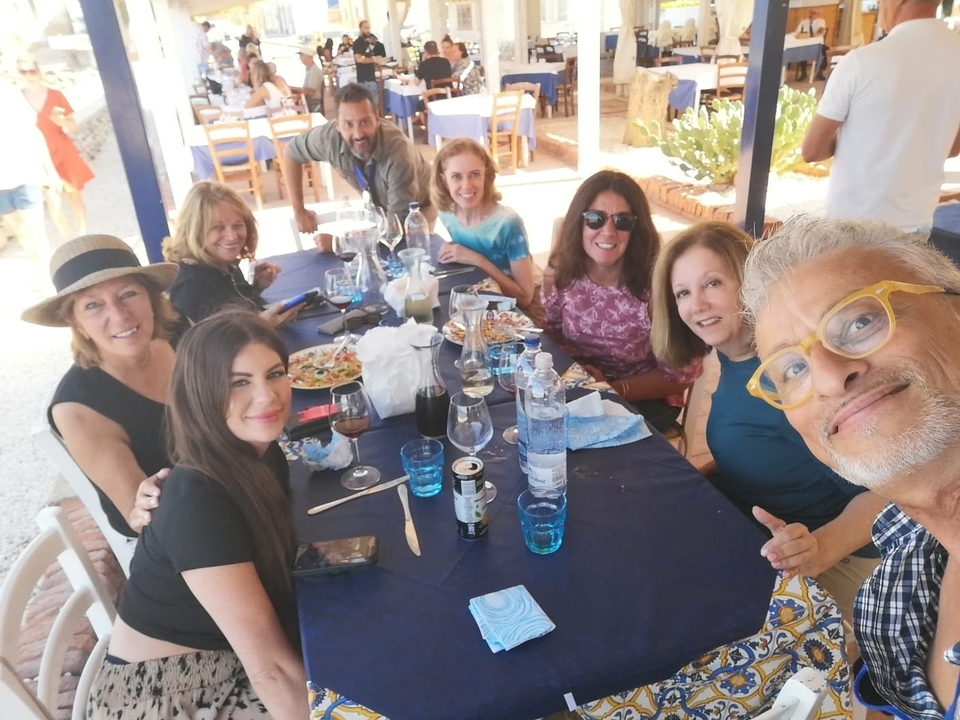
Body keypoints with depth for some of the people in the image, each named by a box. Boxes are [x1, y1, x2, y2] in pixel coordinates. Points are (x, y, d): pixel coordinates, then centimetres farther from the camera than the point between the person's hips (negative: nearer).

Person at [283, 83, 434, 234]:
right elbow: (291, 153, -9)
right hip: (378, 206, 3)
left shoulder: (397, 152, -41)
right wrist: (299, 212, -13)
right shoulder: (329, 137, -29)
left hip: (419, 208, -3)